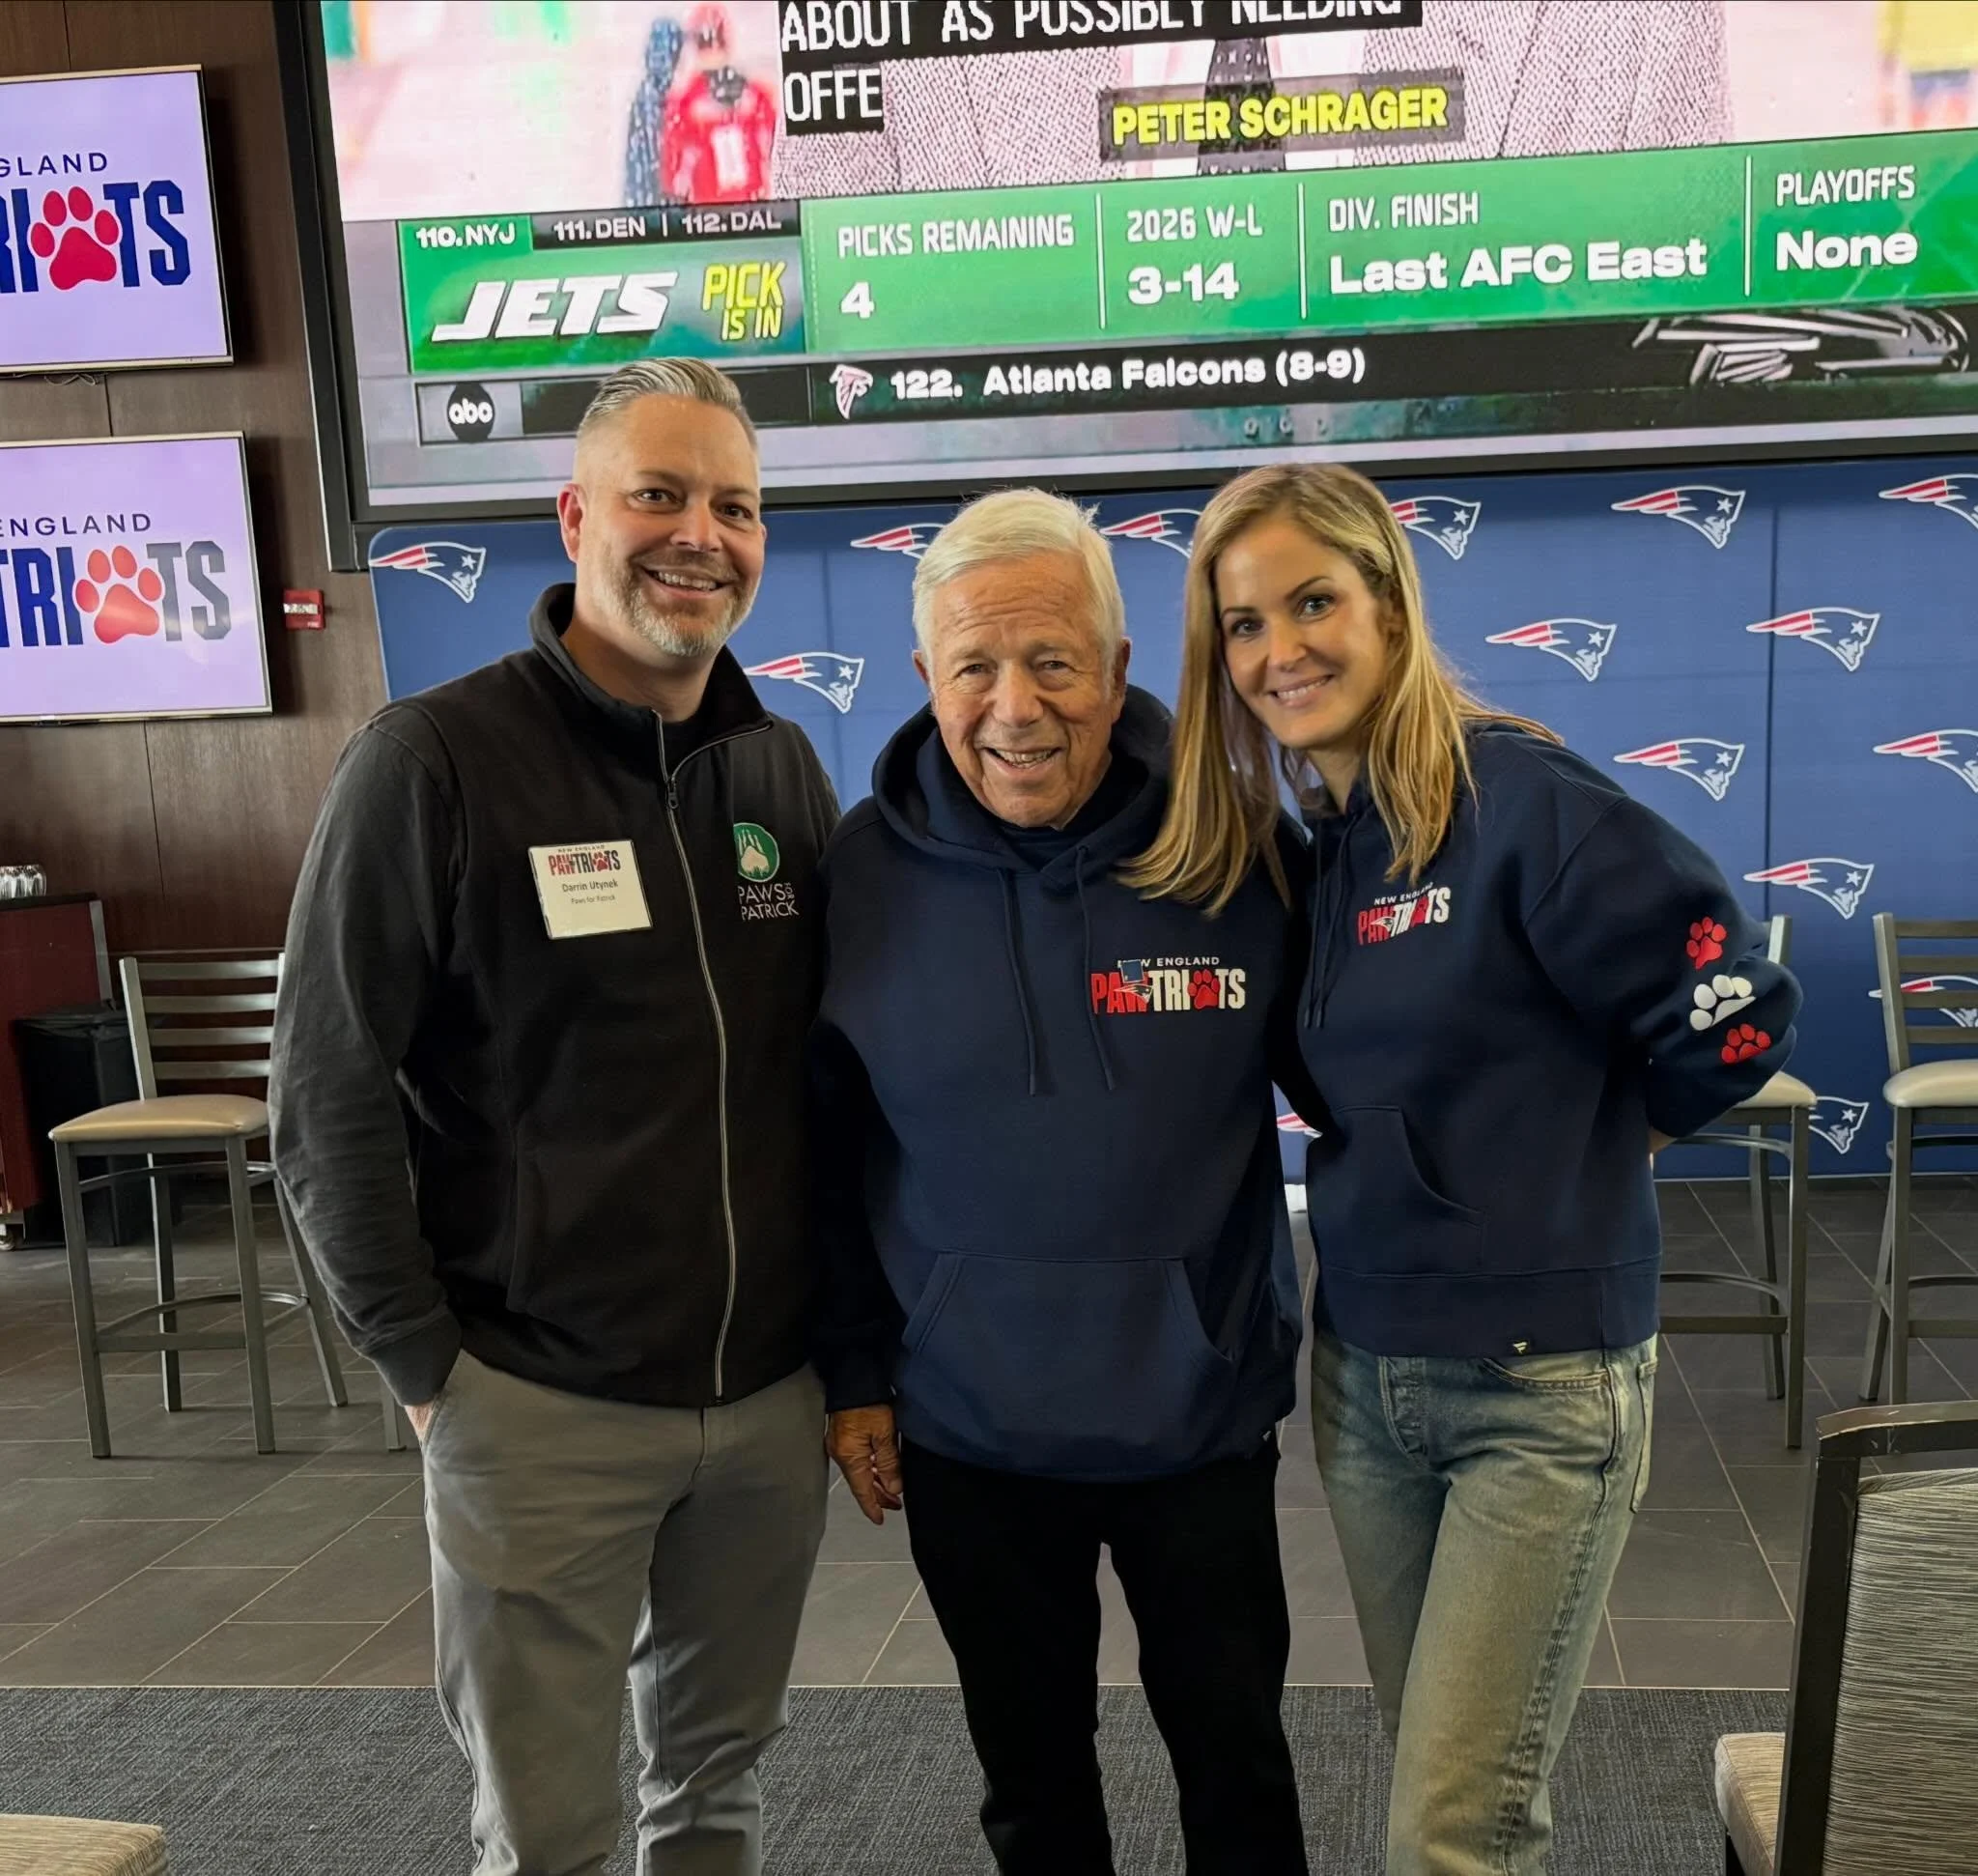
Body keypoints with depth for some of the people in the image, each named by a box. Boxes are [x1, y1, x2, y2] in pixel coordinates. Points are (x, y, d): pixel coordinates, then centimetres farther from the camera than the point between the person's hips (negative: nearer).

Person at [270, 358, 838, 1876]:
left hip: (772, 1397, 5)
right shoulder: (435, 759, -11)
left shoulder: (784, 765, 4)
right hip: (543, 1407, -4)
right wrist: (427, 1363, -9)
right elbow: (328, 1100, -9)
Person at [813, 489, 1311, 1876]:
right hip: (965, 1429, 1)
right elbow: (830, 1155, 0)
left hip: (1199, 1414, -1)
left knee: (1234, 1755, 19)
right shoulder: (864, 872, -9)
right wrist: (854, 1374, 1)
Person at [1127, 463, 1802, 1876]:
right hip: (1362, 1373, 7)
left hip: (1541, 1380, -6)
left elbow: (1739, 1009, -16)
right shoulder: (1288, 841, 5)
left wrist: (1584, 1140, -4)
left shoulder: (1520, 797, -17)